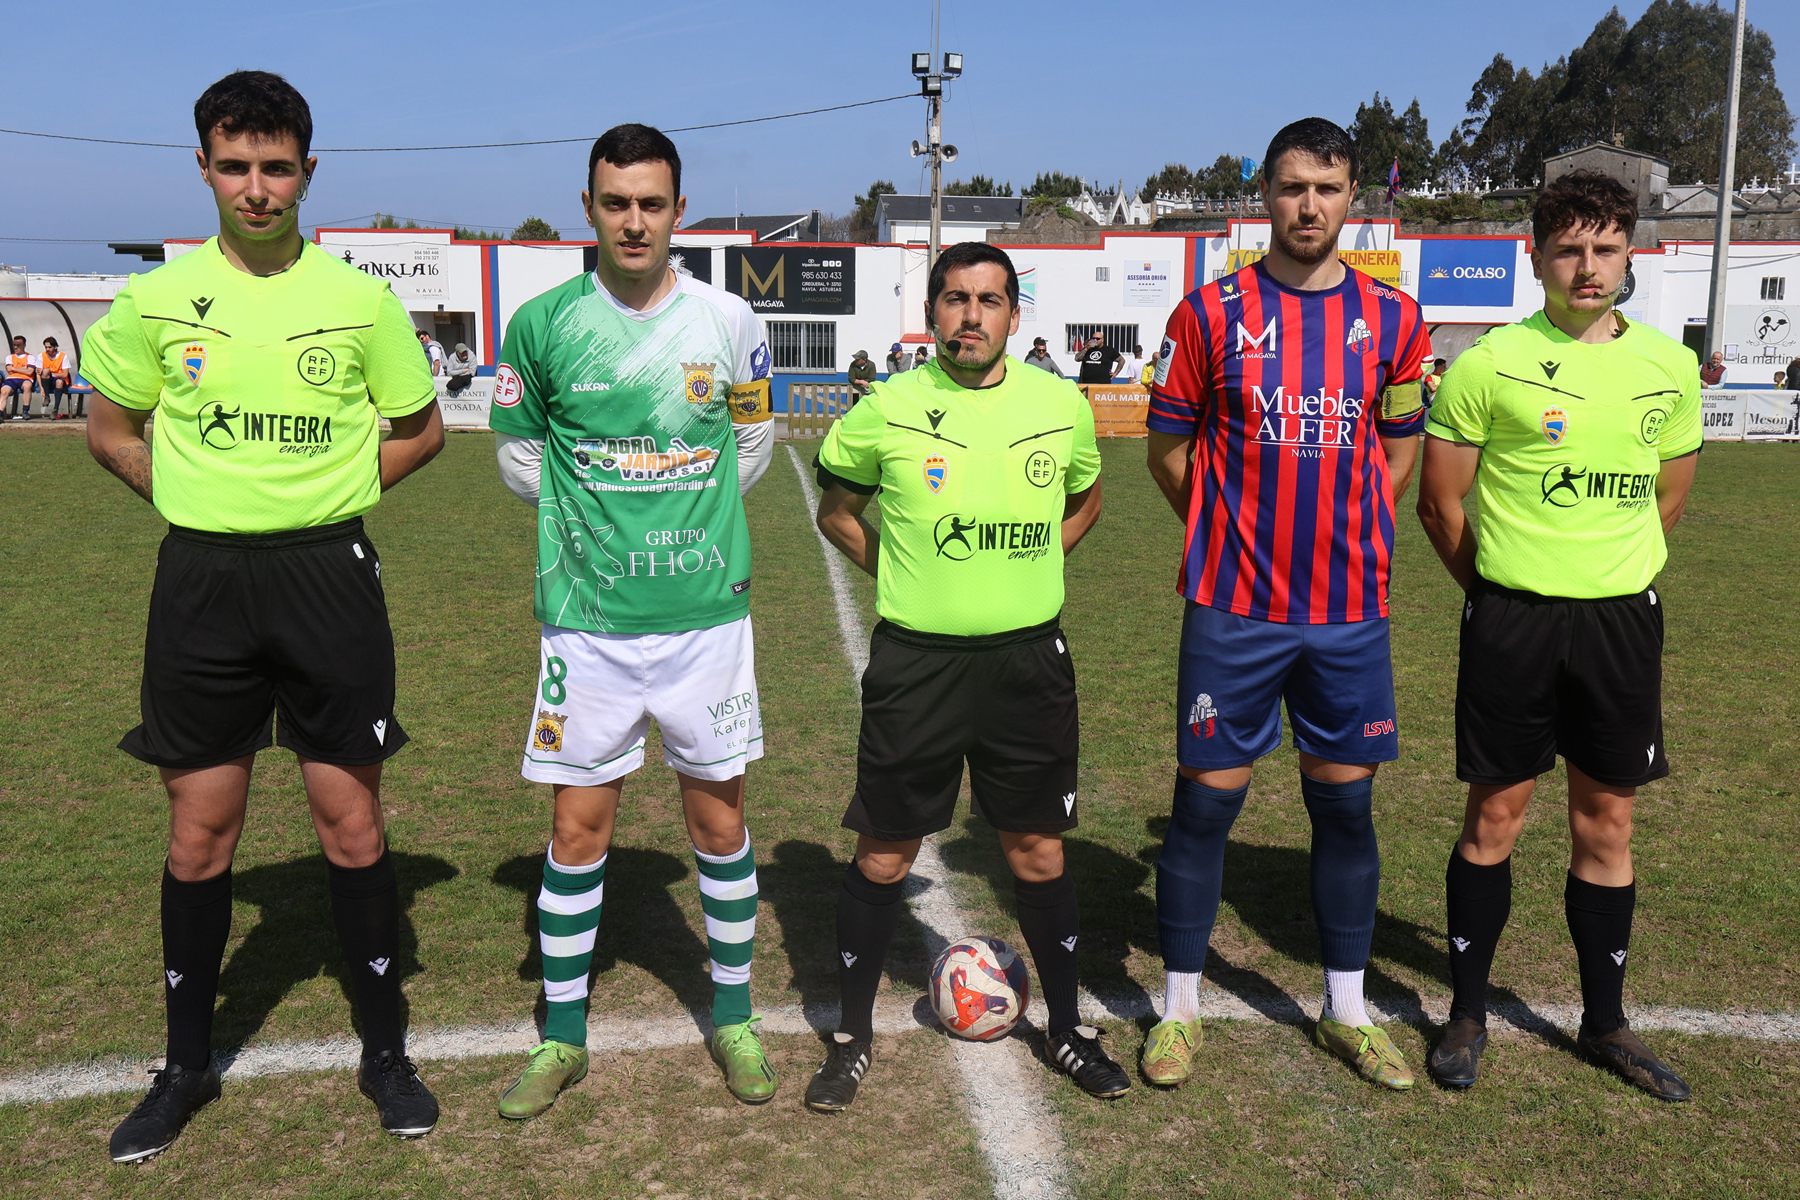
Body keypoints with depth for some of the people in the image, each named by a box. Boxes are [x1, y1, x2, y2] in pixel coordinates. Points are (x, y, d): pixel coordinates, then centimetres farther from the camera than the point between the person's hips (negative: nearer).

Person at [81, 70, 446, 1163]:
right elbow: (110, 431, 15)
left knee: (352, 820, 4)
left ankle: (386, 1051, 20)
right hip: (200, 582, 1)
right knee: (201, 829, 8)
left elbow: (422, 429, 11)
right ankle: (188, 1065, 26)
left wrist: (324, 494, 3)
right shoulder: (157, 300, 3)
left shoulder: (361, 299, 0)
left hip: (329, 575, -1)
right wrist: (205, 500, 5)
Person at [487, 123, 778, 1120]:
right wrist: (594, 522, 5)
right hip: (586, 619, 0)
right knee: (579, 826, 6)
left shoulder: (726, 321, -1)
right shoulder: (543, 323, -2)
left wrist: (682, 517, 7)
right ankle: (562, 1038, 24)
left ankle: (733, 1019, 28)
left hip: (706, 613, 1)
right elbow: (518, 456, 10)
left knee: (719, 820, 9)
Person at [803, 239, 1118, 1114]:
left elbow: (1085, 498, 20)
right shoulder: (888, 409, -4)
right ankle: (853, 1034, 24)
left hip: (1028, 657, 2)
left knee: (1038, 848, 10)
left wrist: (1023, 573, 8)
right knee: (884, 851, 6)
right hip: (916, 658, -1)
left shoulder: (1061, 406, 2)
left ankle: (1068, 1028, 29)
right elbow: (835, 509, 11)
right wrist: (904, 573, 2)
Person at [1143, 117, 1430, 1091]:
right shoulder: (1210, 313, -2)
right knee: (1205, 801, 3)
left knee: (1346, 802, 10)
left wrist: (1340, 531, 7)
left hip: (1351, 609, 3)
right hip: (1233, 610, -2)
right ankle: (1181, 1006, 19)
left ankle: (1346, 1010, 27)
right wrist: (1228, 535, 6)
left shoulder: (1392, 319, 4)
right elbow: (1167, 445, 5)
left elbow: (1400, 446, 15)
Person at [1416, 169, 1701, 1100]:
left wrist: (1609, 573, 14)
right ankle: (1467, 1013, 20)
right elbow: (1440, 502, -2)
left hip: (1623, 619, 3)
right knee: (1494, 816, 5)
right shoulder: (1489, 365, -7)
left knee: (1606, 824, 12)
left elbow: (1666, 500, 16)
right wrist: (1502, 591, 6)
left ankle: (1605, 1022, 27)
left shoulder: (1668, 367, 4)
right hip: (1513, 619, -3)